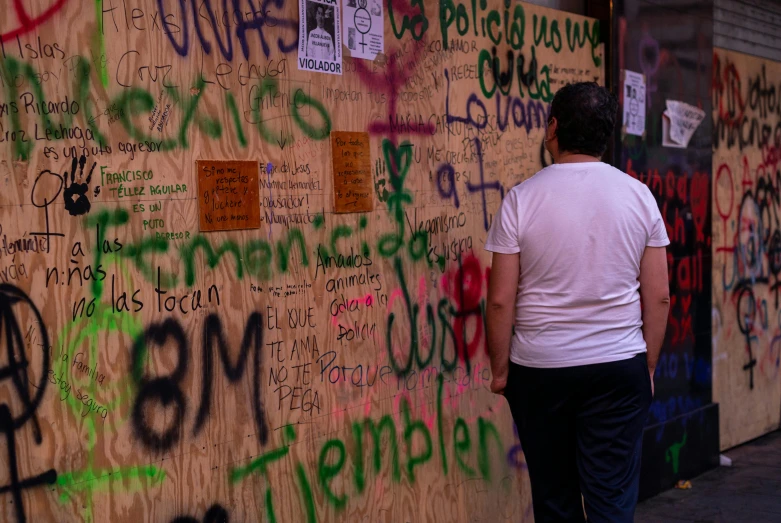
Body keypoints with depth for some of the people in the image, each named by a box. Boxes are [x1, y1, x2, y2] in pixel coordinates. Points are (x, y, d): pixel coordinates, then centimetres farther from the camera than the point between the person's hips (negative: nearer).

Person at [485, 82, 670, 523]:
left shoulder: (522, 199, -8)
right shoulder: (638, 196, -1)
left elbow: (501, 299, -8)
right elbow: (659, 296, 0)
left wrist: (500, 368, 3)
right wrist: (648, 366, 11)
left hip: (539, 369, -1)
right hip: (620, 368, 1)